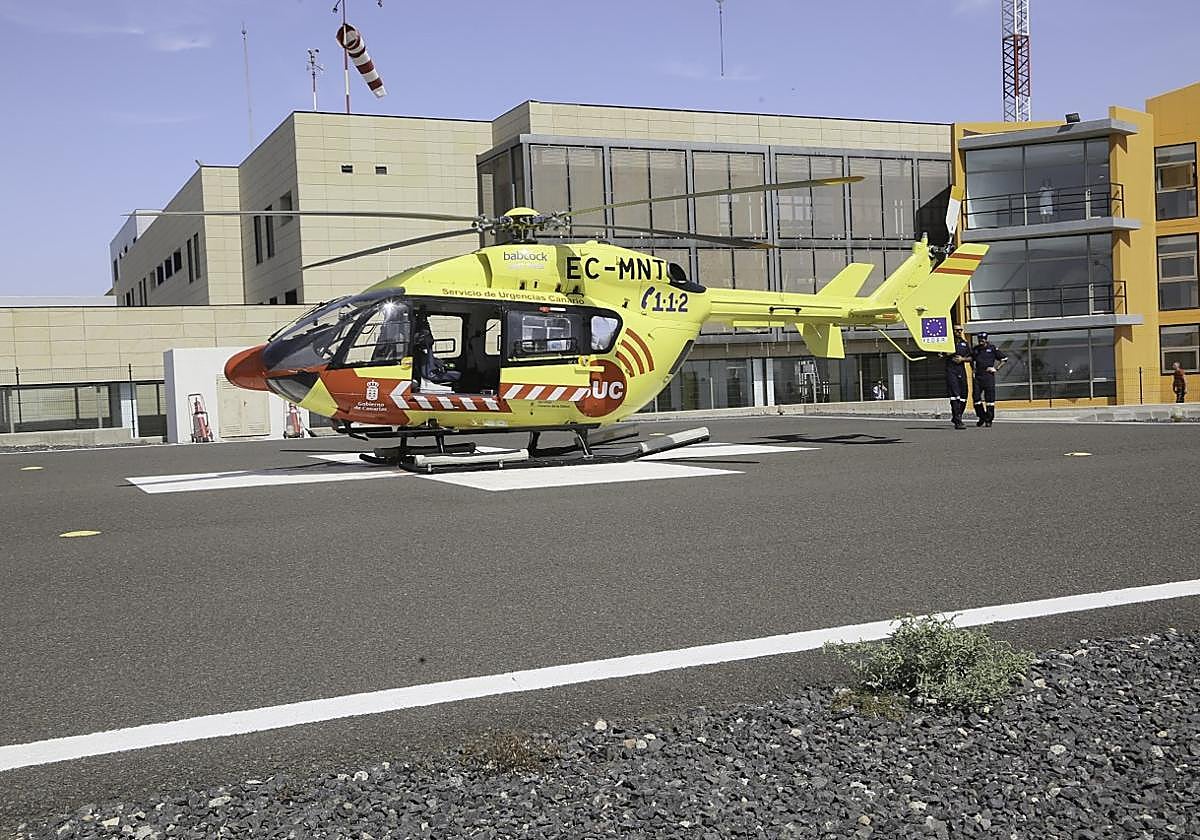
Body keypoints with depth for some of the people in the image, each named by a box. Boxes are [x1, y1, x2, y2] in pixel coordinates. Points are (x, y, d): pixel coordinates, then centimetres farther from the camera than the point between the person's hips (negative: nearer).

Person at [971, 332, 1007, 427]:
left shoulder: (992, 348, 1)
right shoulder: (975, 349, 11)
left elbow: (1004, 359, 6)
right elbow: (971, 360, 30)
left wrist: (996, 368, -3)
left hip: (989, 375, -3)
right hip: (978, 376, 3)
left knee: (990, 398, -3)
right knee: (976, 397, -1)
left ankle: (989, 420, 3)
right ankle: (982, 417, 16)